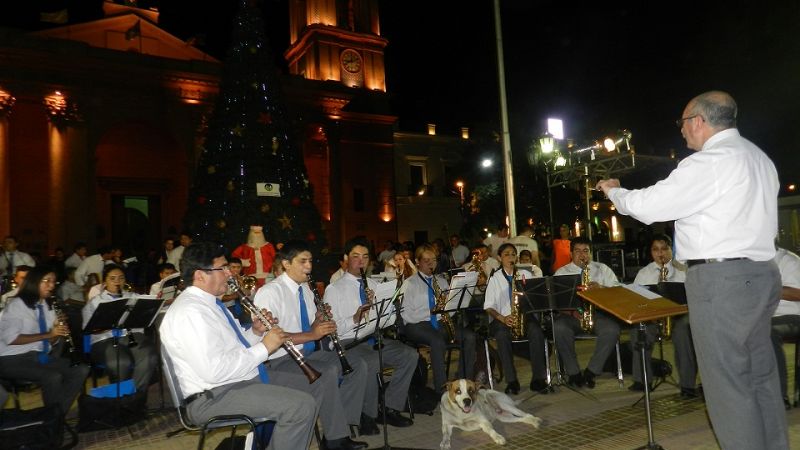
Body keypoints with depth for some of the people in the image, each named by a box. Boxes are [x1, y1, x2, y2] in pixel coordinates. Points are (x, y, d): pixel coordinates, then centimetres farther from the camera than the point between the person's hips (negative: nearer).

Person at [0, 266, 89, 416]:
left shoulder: (47, 306, 14)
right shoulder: (16, 304, -8)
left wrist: (58, 331, -11)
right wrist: (47, 334, -24)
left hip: (41, 356, 7)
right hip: (13, 359, -7)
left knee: (81, 369, -14)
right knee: (53, 377, -32)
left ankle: (59, 413, -11)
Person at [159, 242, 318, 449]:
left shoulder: (208, 303, 12)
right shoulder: (189, 312, -21)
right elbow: (214, 371, -28)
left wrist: (256, 332, -1)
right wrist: (263, 347, -21)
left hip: (243, 379, 10)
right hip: (214, 396, -10)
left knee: (310, 384, 15)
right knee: (301, 405, -25)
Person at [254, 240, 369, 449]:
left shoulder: (306, 289, 11)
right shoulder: (269, 292, -16)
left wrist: (321, 321, -6)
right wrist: (311, 334, -28)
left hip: (307, 353, 9)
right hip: (279, 361, -9)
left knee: (358, 364, -2)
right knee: (328, 373, -31)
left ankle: (347, 420, 3)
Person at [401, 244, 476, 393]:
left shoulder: (441, 280, 18)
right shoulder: (410, 283, 1)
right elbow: (406, 314, -8)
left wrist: (448, 308, -8)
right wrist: (431, 312, -19)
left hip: (441, 322, 5)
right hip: (417, 325, -5)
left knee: (469, 336, -19)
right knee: (438, 341, -35)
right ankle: (441, 389, -26)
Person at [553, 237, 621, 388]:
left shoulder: (602, 268, 16)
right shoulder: (561, 272, 12)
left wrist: (600, 287, -14)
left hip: (597, 311, 1)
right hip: (571, 313, 0)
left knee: (612, 329, -31)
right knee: (559, 328, -32)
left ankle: (591, 371, -14)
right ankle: (573, 373, -14)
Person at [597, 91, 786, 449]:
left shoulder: (709, 161, -15)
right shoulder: (758, 157, 16)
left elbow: (647, 205, -14)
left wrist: (613, 191, 5)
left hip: (721, 280, -10)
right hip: (762, 274, 10)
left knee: (727, 382, -1)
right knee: (760, 375, 16)